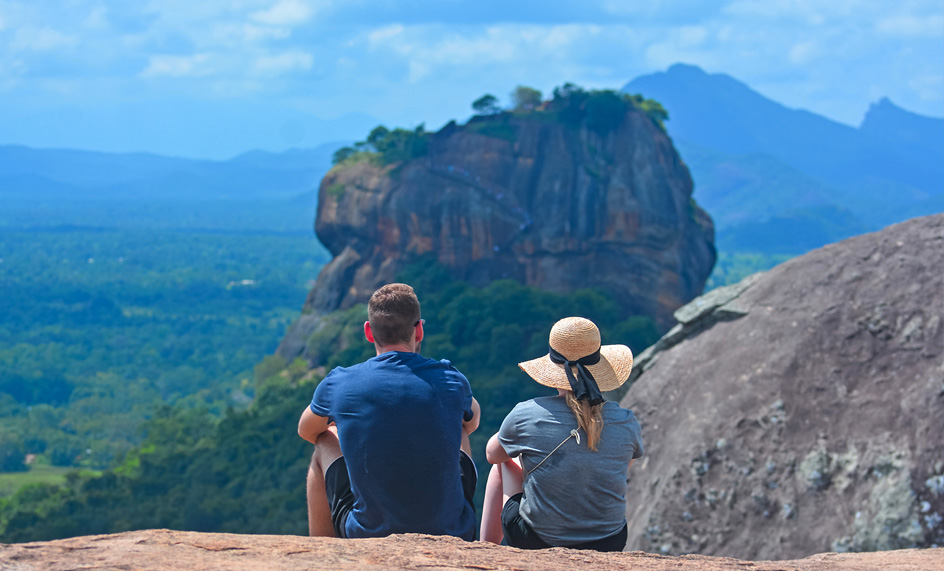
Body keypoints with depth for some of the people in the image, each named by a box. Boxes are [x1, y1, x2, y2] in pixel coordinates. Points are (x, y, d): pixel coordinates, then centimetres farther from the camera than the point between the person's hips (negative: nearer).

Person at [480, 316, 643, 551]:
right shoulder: (625, 422, -9)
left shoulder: (525, 415, -15)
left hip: (534, 542, -2)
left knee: (504, 463, 25)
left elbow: (492, 454, 8)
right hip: (608, 547, 2)